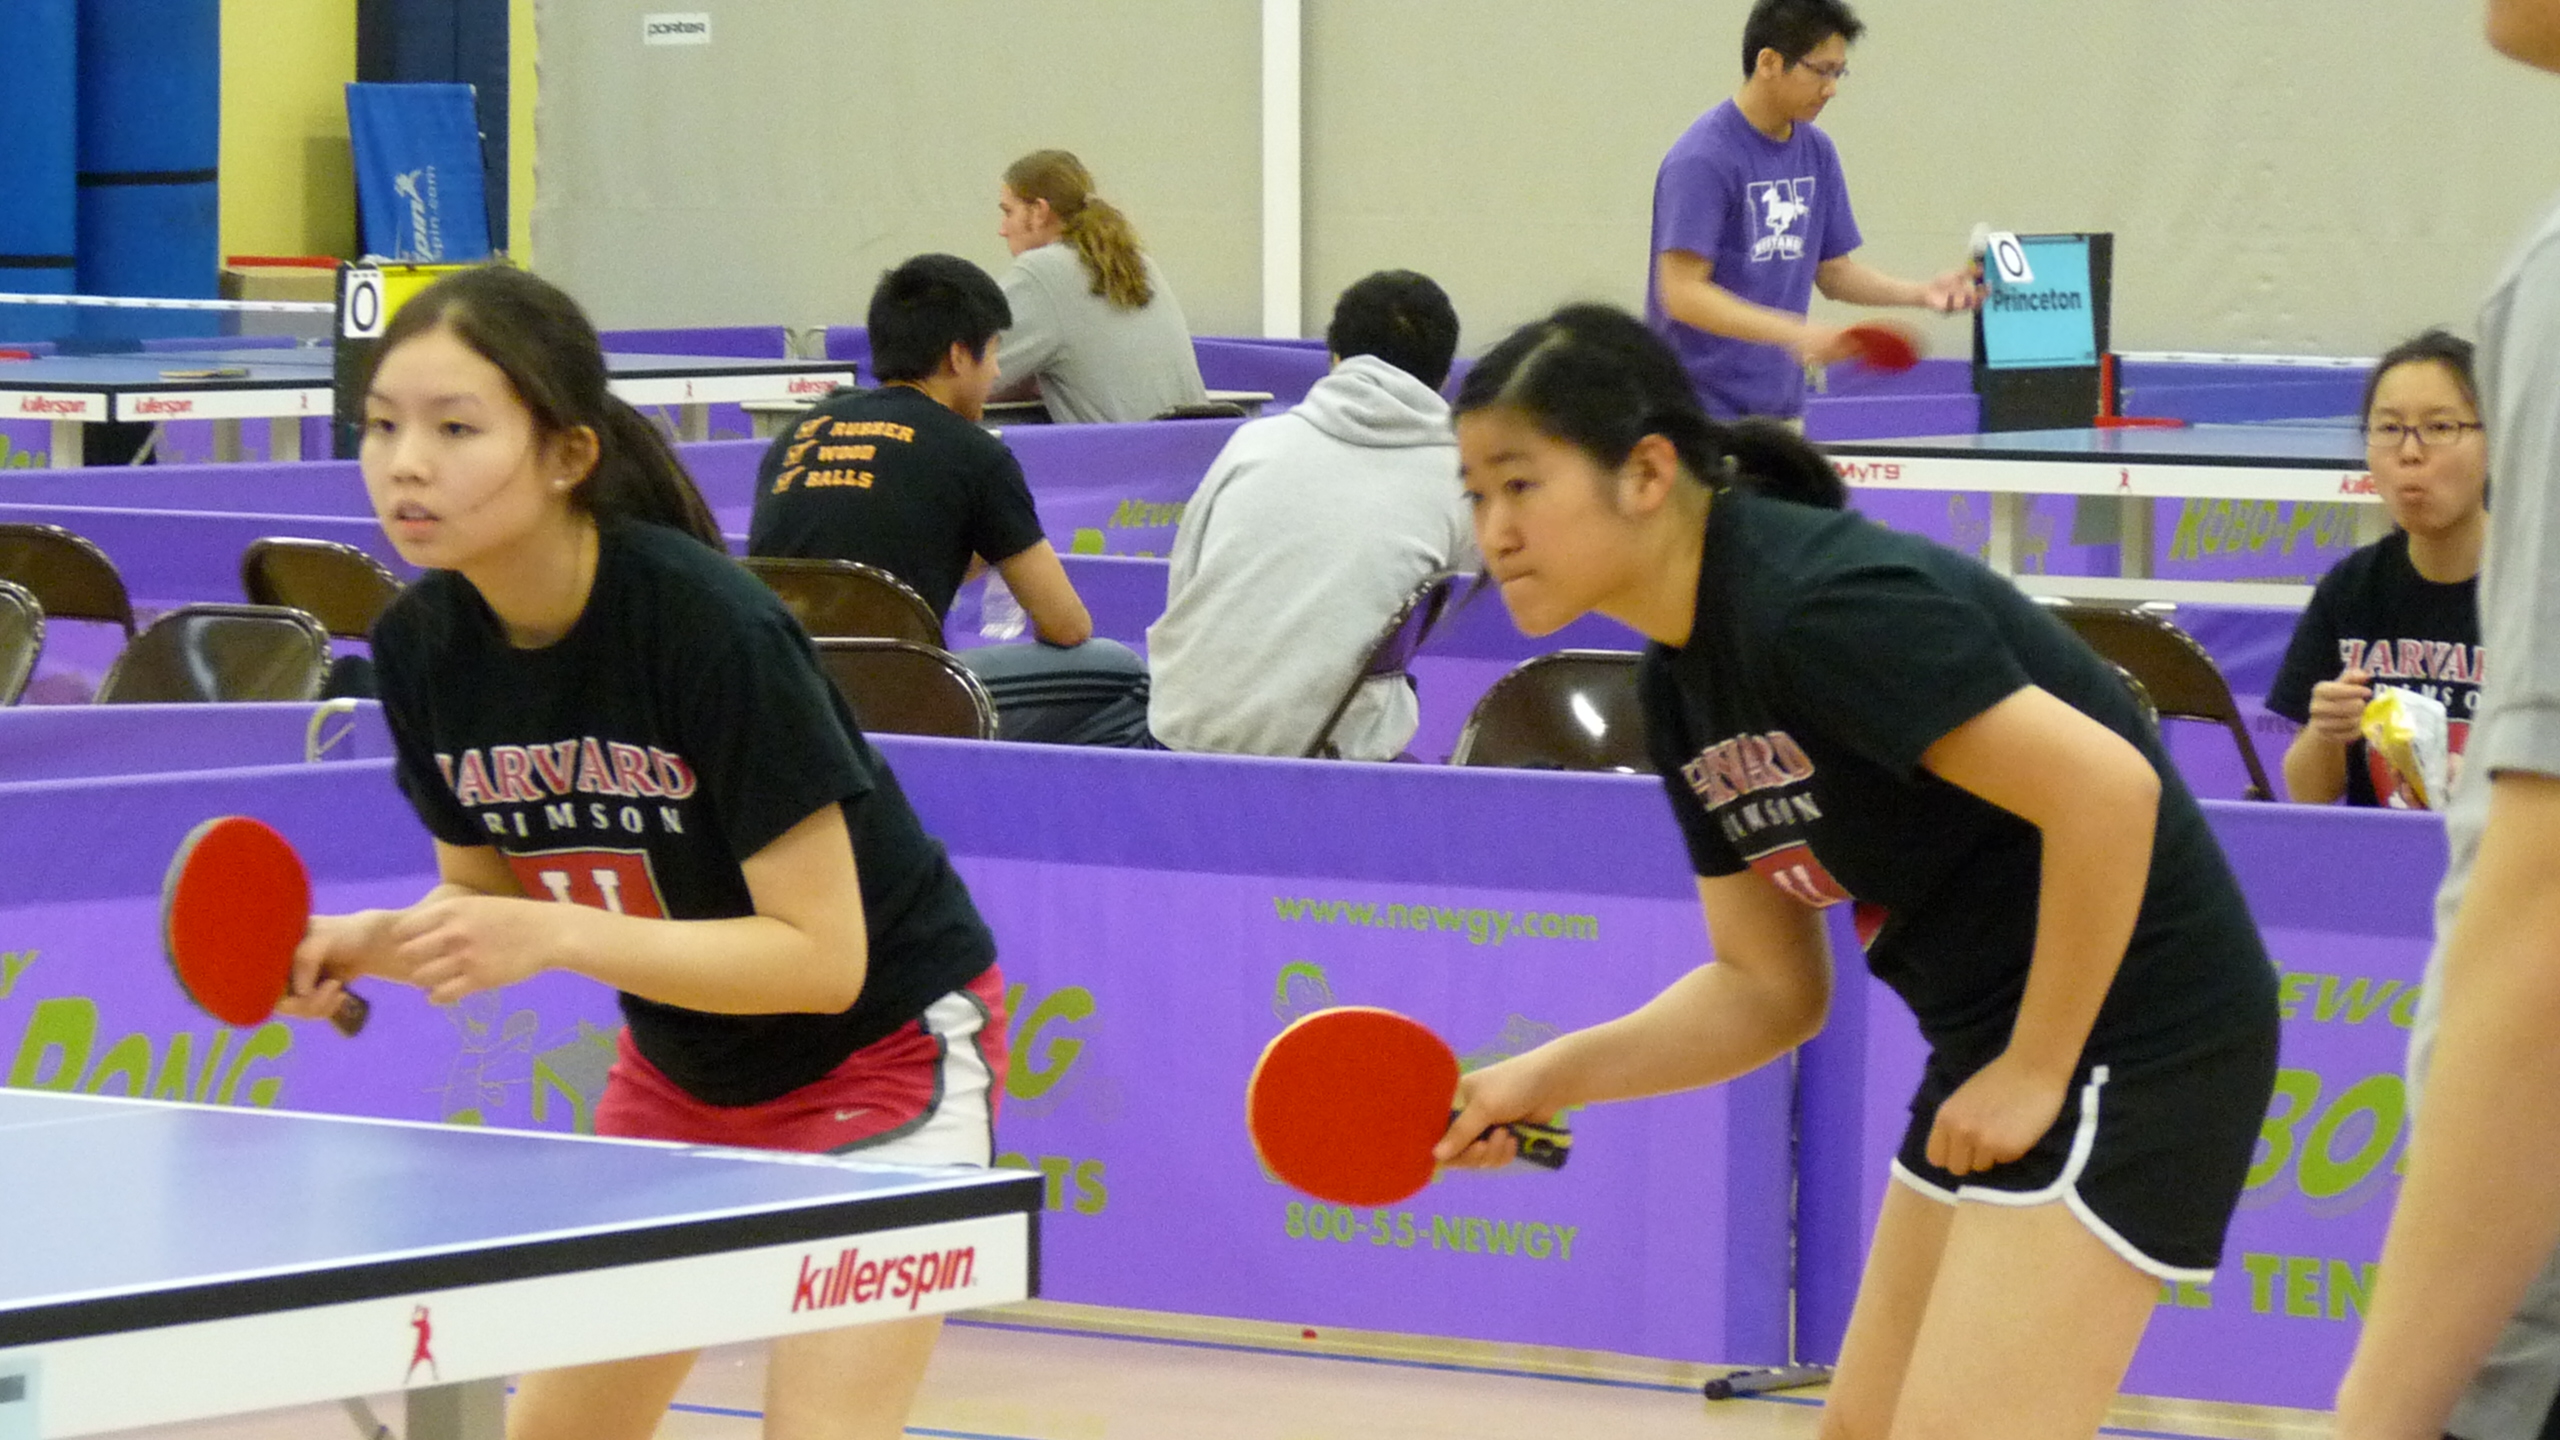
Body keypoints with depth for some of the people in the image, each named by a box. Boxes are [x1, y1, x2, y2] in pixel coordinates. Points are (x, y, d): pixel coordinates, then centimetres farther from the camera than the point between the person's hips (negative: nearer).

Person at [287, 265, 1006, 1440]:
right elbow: (486, 898, 4)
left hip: (883, 1045, -7)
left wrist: (549, 936, -35)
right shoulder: (421, 646, -11)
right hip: (677, 1064, 7)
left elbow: (821, 958, -28)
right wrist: (372, 944, -17)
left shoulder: (708, 626, -30)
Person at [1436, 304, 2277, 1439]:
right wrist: (1550, 1078, 1)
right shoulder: (1681, 687, 7)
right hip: (1997, 1046, 10)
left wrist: (2036, 1070, -19)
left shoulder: (1820, 605, -22)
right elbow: (1768, 987, 14)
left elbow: (2106, 790, -27)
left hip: (2134, 1033, -10)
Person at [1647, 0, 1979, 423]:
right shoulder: (1701, 159, -14)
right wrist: (1792, 333, -30)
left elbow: (1832, 270, 17)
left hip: (1781, 406, 7)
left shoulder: (1817, 153, 10)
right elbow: (1681, 293, -20)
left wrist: (1921, 293, 0)